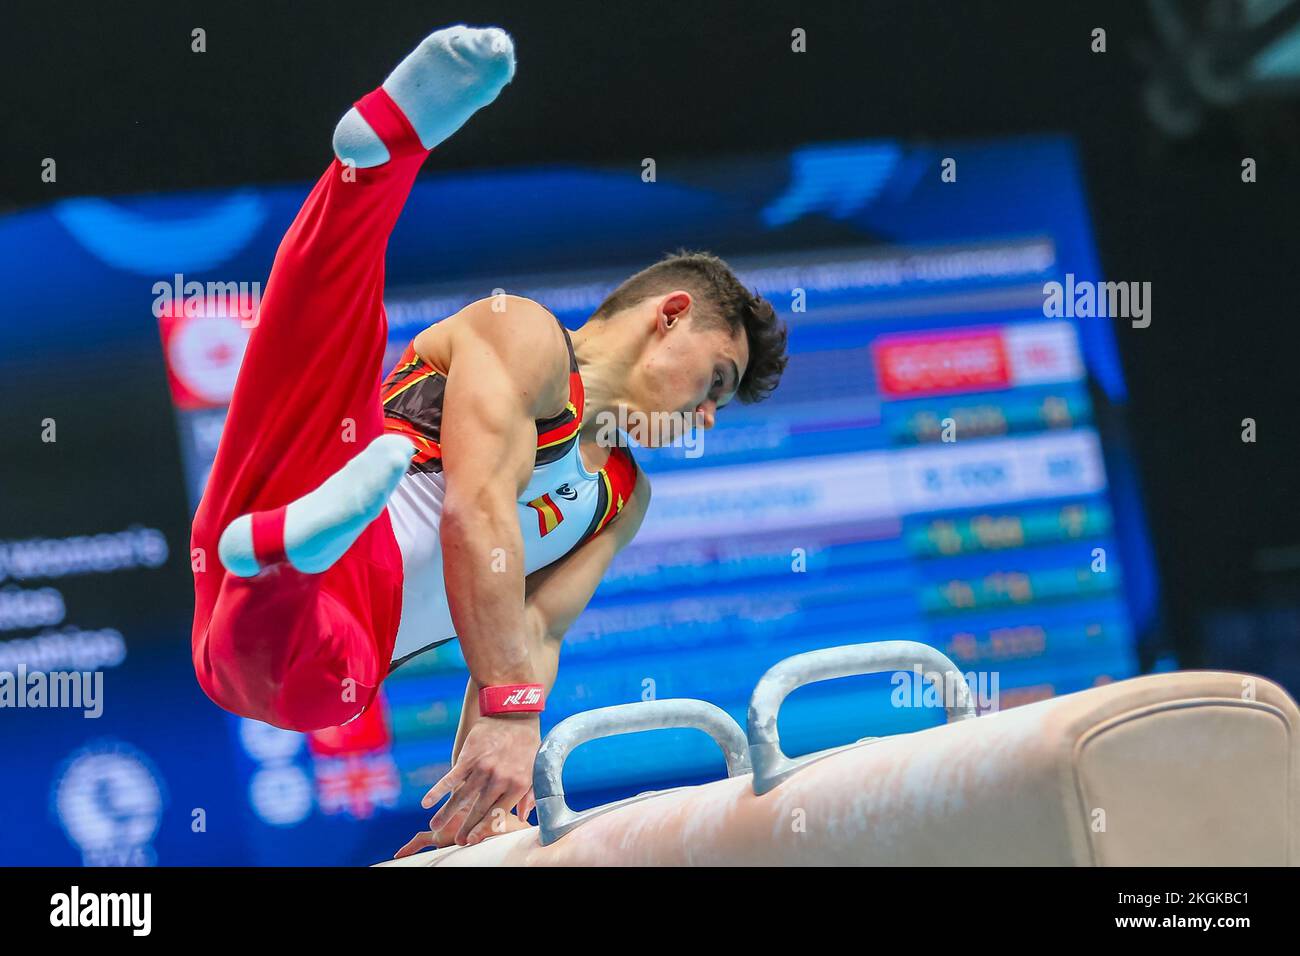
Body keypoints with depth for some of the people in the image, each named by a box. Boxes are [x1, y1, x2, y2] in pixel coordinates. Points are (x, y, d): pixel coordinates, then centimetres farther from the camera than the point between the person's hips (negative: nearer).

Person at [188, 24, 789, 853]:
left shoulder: (622, 499, 32)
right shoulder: (527, 337, 8)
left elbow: (534, 637, 22)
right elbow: (477, 510, -8)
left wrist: (482, 802, 5)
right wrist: (507, 706, -19)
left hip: (323, 658, 5)